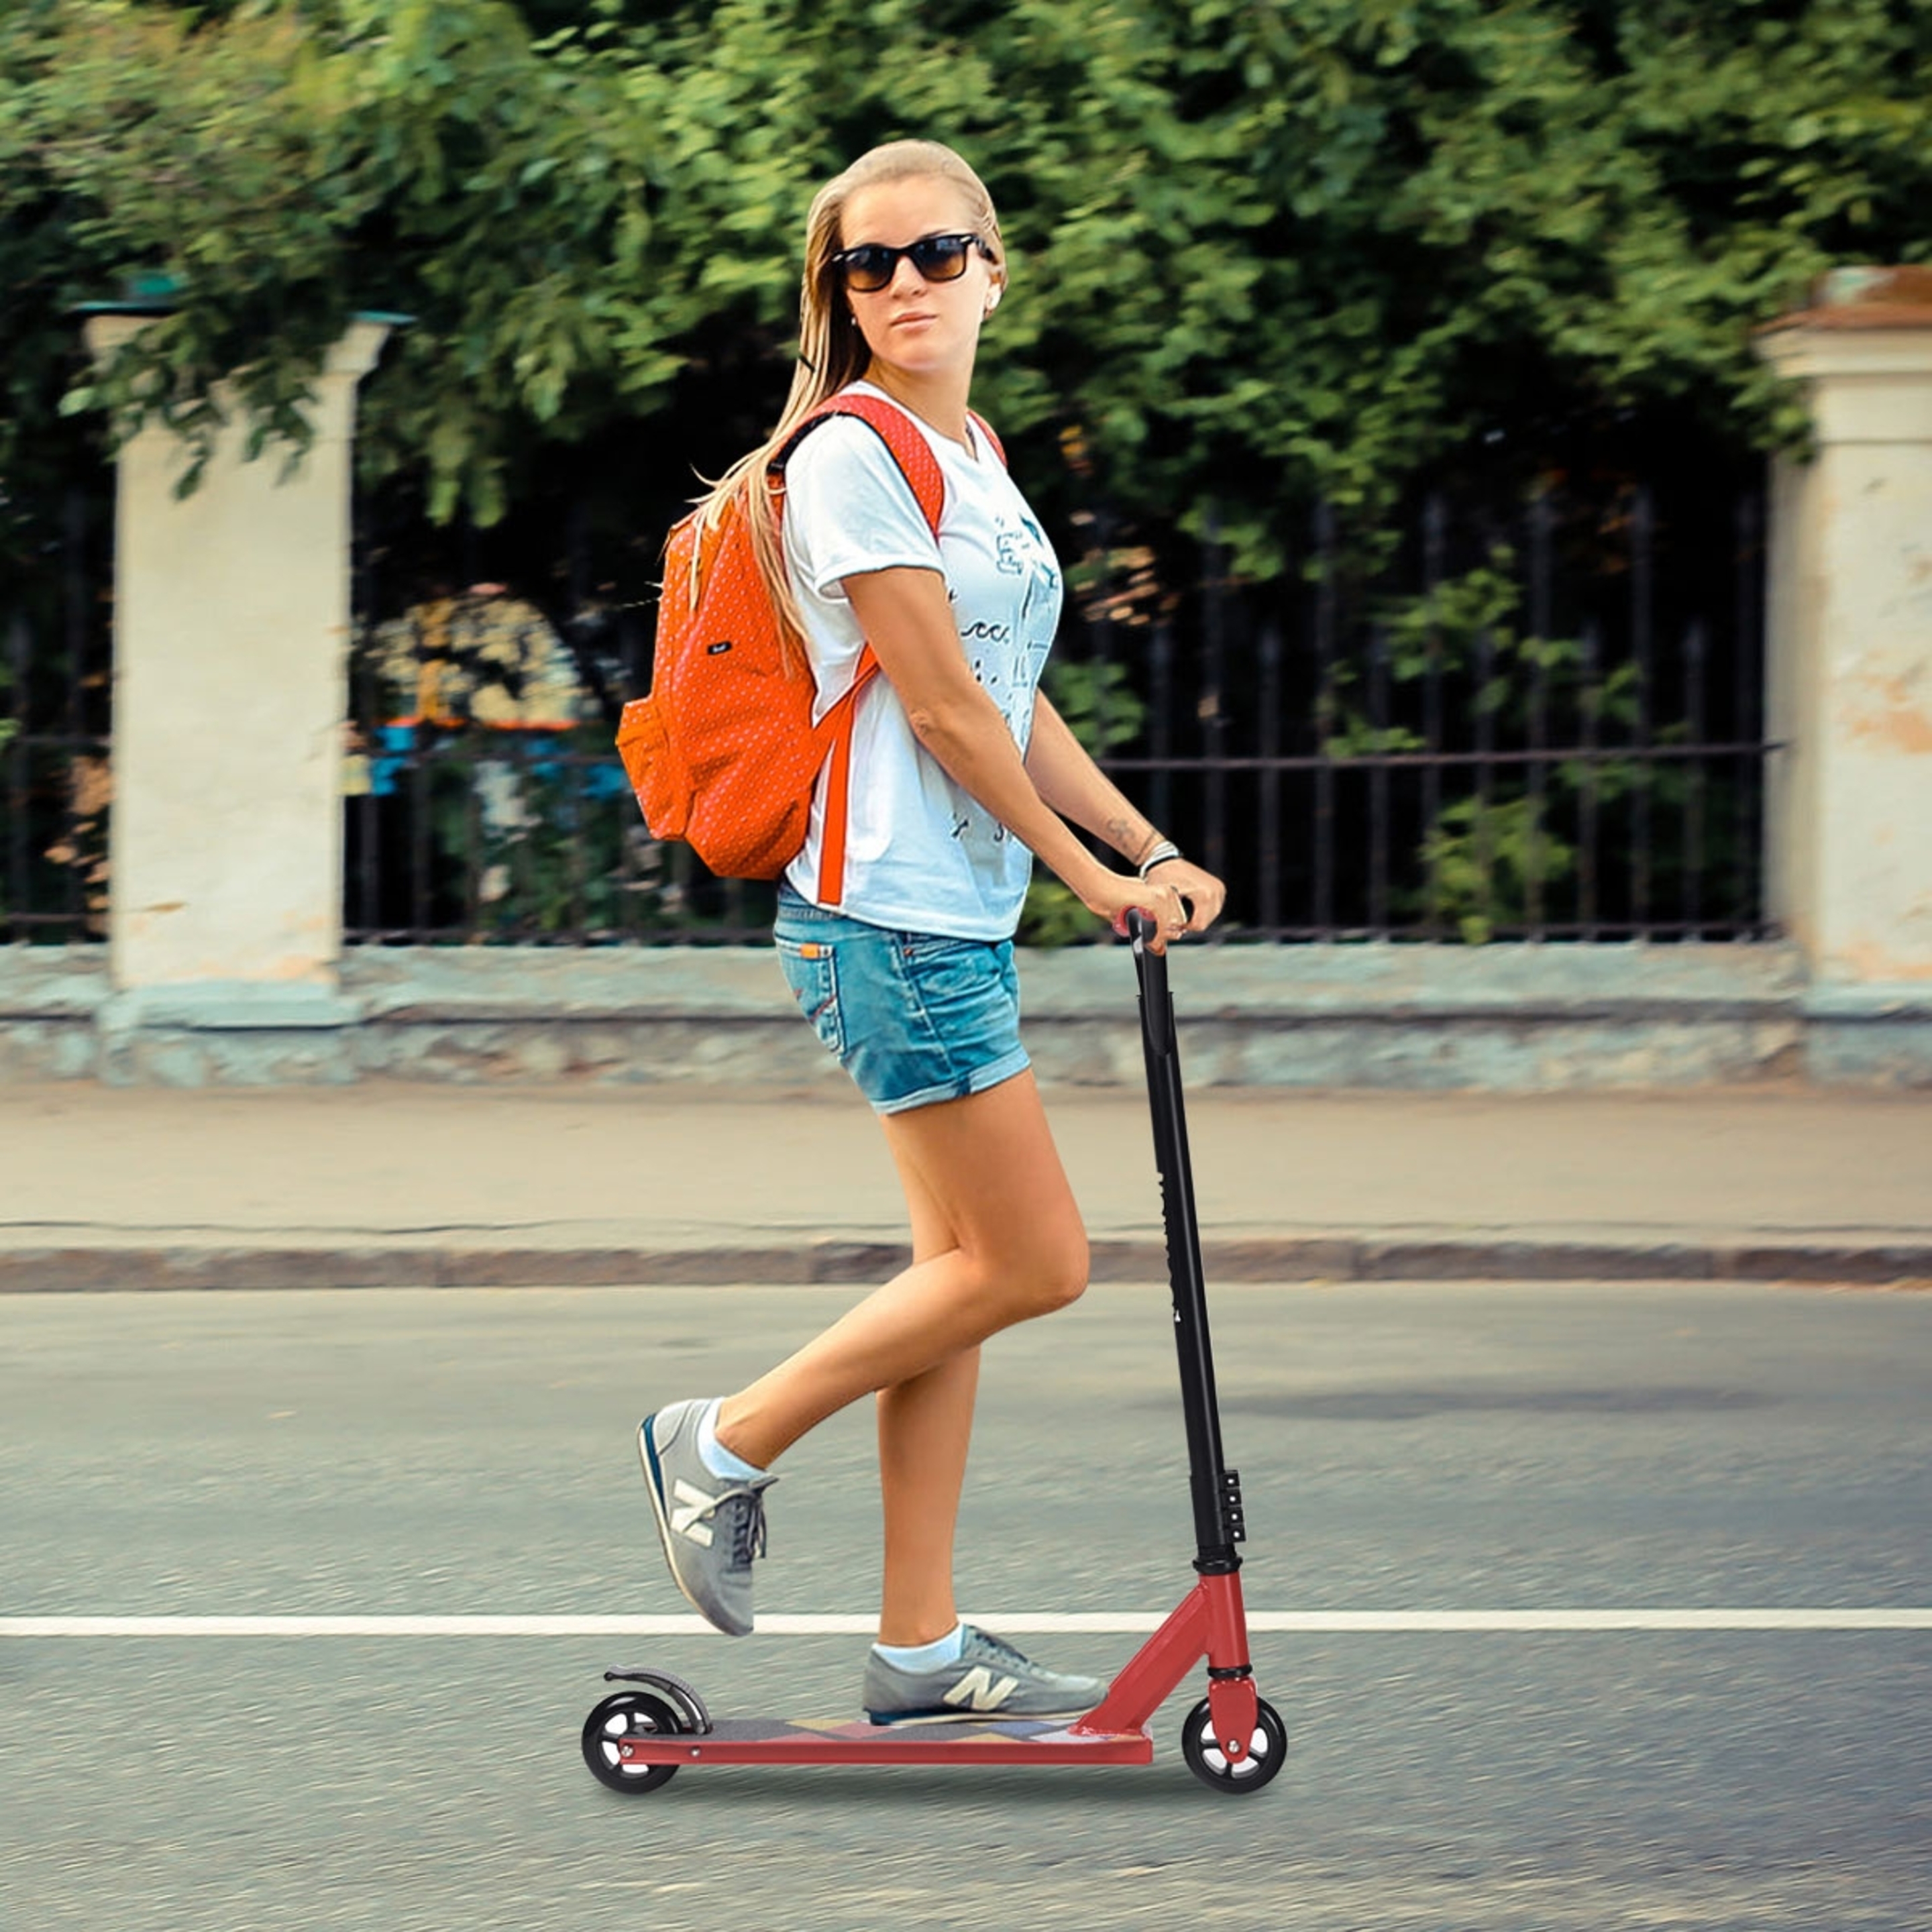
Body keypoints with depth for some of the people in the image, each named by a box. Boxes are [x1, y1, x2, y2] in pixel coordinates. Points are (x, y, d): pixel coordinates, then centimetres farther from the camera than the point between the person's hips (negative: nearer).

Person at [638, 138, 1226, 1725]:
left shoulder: (972, 457, 16)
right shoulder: (854, 455, -12)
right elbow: (942, 705, -13)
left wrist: (1154, 848, 12)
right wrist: (1091, 874, -8)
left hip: (962, 914, 9)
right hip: (893, 914, -9)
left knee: (965, 1266, 9)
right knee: (1035, 1263, -8)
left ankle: (922, 1647, 13)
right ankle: (727, 1446, 5)